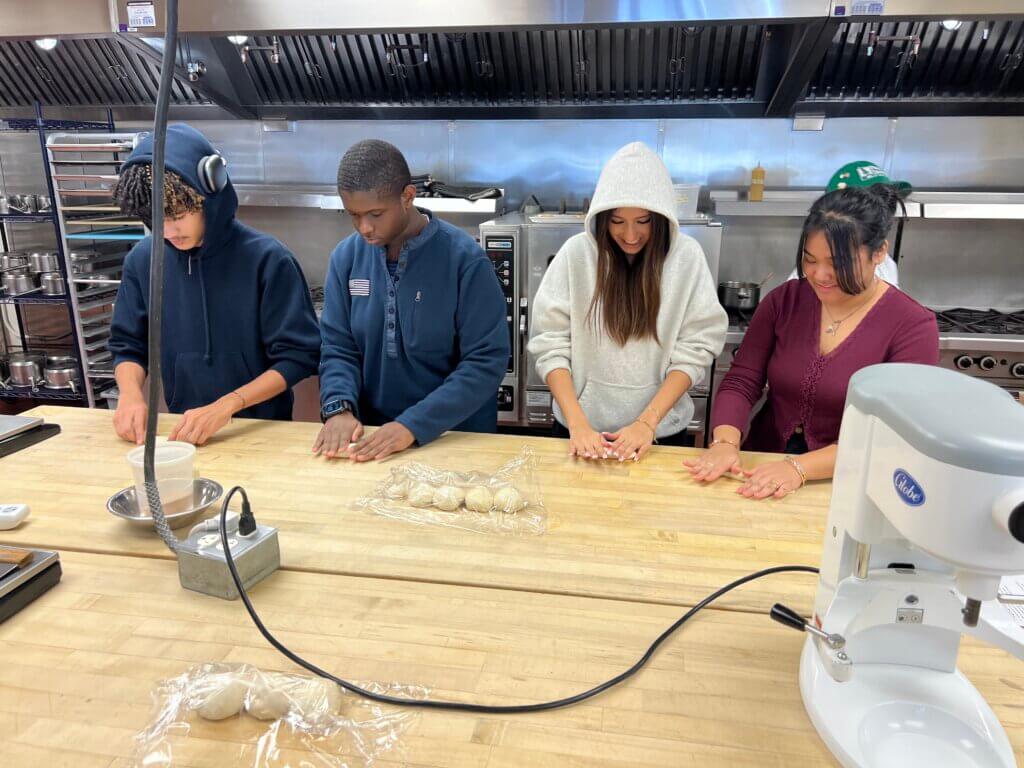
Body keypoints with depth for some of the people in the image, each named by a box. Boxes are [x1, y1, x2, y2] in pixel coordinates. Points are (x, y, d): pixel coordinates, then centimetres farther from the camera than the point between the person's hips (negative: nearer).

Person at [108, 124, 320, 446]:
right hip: (182, 430, 5)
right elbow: (128, 346, 10)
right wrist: (130, 393, -10)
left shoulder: (266, 258, -13)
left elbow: (298, 356, -12)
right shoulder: (142, 259, 0)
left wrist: (226, 406, -20)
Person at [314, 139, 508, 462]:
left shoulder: (465, 259, -14)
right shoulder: (346, 256, -1)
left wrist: (413, 425, -22)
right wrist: (339, 407, -15)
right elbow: (337, 346, 3)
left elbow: (486, 361, -16)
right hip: (373, 436, 4)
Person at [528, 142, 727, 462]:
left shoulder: (686, 256, -8)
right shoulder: (576, 252, -10)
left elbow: (694, 351, -8)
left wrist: (647, 422, -16)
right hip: (580, 429, 0)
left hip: (661, 431, 0)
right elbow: (550, 344, -9)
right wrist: (577, 422, -18)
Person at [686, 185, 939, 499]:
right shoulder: (785, 300, 4)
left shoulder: (913, 327, -6)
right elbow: (740, 382, -1)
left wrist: (800, 467, -26)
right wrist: (726, 442, -20)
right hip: (762, 471, 3)